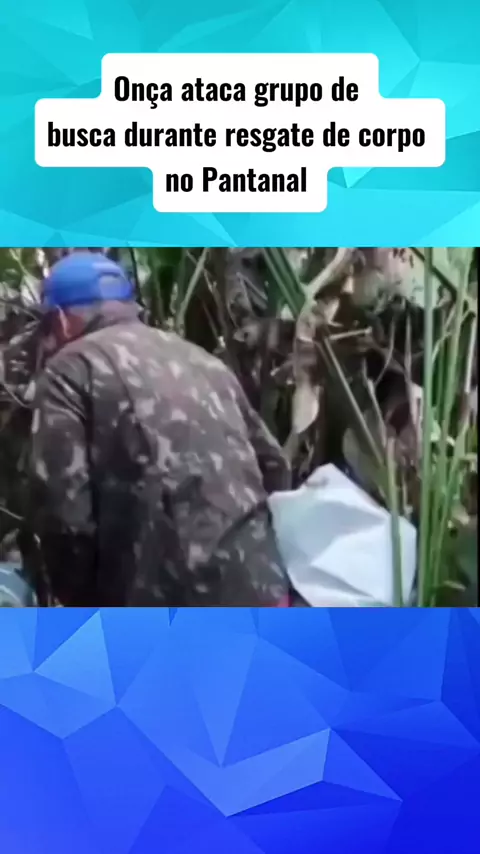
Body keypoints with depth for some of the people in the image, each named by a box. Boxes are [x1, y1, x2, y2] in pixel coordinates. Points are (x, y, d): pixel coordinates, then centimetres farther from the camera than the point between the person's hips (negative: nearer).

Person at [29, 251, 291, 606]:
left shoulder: (70, 370, -1)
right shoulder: (201, 359, 18)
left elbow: (64, 513, -12)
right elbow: (274, 468, 18)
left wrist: (89, 601, 4)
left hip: (167, 604, -6)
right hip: (260, 586, 7)